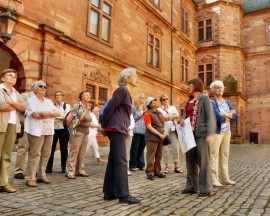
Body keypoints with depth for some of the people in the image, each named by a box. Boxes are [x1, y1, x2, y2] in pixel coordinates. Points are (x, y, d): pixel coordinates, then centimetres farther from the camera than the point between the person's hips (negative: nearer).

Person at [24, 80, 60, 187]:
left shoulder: (49, 101, 19)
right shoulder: (31, 100, -1)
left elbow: (57, 113, 7)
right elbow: (36, 114, -16)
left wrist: (46, 113, -10)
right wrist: (51, 114, -6)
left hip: (48, 131, 7)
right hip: (36, 131, -6)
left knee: (46, 154, 7)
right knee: (34, 155, -8)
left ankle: (41, 175, 17)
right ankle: (30, 178, -2)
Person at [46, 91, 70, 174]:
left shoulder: (67, 106, 5)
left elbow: (67, 116, -10)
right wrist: (61, 118, -17)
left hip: (63, 130, -1)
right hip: (54, 129, 1)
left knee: (63, 149, 6)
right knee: (51, 148, -1)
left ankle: (64, 167, 16)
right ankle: (49, 167, 8)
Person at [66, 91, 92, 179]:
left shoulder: (88, 108, 14)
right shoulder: (77, 106, -6)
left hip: (86, 132, 7)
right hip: (77, 131, -7)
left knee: (82, 152, 8)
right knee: (74, 151, -7)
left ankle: (80, 170, 15)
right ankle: (70, 171, -3)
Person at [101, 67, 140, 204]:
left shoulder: (126, 92, 20)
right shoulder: (122, 90, -10)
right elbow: (109, 107, -13)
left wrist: (105, 125, 19)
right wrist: (103, 125, -5)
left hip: (120, 129, 10)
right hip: (117, 129, -10)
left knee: (113, 161, 9)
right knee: (121, 161, -9)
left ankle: (109, 192, 15)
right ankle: (123, 194, -6)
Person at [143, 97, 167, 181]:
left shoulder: (159, 113, 16)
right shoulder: (147, 113, -7)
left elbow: (163, 123, 21)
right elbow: (149, 127, -15)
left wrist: (164, 133, 3)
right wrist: (160, 134, -15)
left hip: (160, 138, 7)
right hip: (152, 138, -7)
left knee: (159, 156, 11)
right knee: (151, 156, -5)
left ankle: (157, 171, 21)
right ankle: (149, 173, 1)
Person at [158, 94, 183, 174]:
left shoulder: (173, 107, 18)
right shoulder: (159, 109, 11)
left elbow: (177, 115, 1)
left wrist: (167, 117, -7)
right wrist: (172, 116, -4)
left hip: (174, 129, 2)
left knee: (176, 147, -3)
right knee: (165, 148, -3)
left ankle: (177, 166, 2)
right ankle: (167, 166, 4)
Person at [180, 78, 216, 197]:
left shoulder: (204, 98, -3)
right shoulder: (188, 101, 17)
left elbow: (210, 116, -11)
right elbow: (185, 115, 22)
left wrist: (210, 134, -21)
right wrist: (182, 120, -3)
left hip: (201, 133, -7)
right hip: (189, 133, 7)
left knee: (203, 160, -5)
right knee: (190, 160, 8)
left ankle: (206, 189, 2)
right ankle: (192, 186, 16)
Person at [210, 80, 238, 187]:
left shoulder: (226, 102, 14)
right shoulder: (212, 102, -9)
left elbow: (236, 115, 4)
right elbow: (219, 118, -20)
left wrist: (225, 114, -11)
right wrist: (229, 116, -3)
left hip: (226, 131, 7)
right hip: (216, 131, -7)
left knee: (224, 155, 10)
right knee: (214, 155, -6)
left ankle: (224, 178, 18)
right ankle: (213, 179, -1)